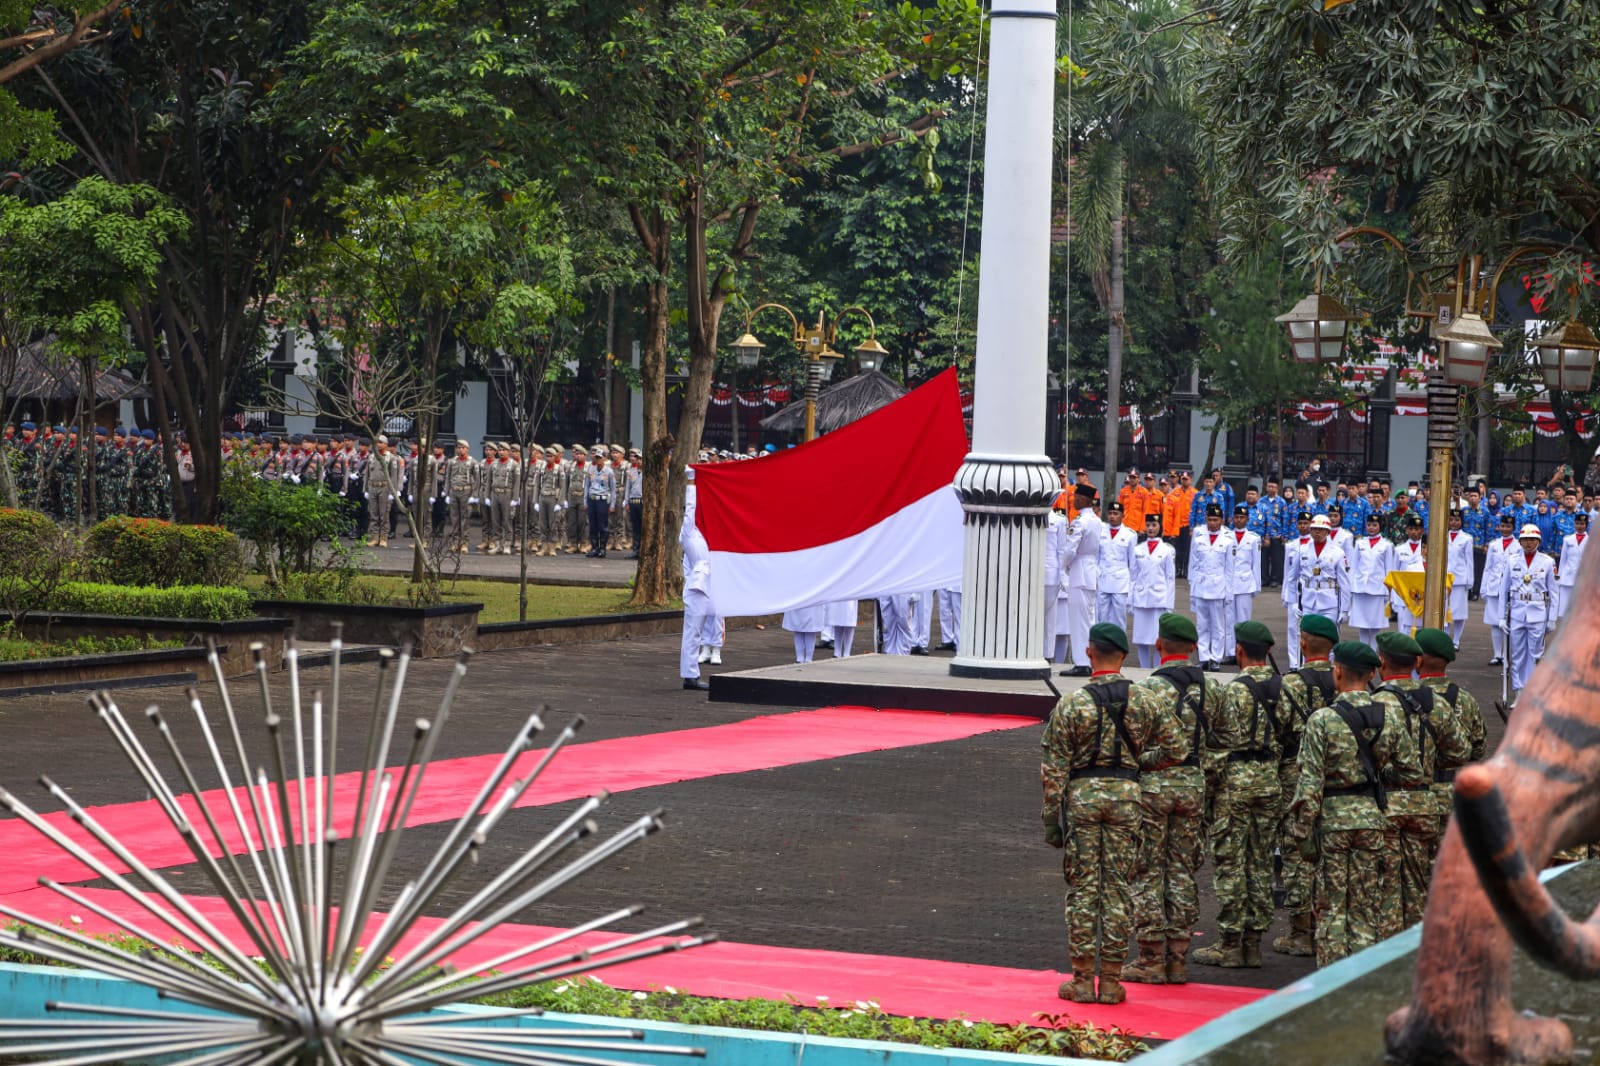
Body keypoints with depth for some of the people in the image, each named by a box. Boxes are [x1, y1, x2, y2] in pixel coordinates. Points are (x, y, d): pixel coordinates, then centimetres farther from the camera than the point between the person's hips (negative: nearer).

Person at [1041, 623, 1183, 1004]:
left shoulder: (1072, 704, -6)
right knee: (1118, 888, 6)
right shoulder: (1143, 702, 1)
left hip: (1081, 794, -2)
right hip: (1125, 794, 2)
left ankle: (1082, 980, 4)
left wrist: (1051, 818, -1)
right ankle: (1111, 981, 7)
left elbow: (1054, 768, -6)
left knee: (1083, 887, 3)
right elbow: (1175, 748, 6)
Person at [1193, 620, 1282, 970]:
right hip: (1271, 782, 6)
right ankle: (1253, 942, 13)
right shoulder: (1283, 688, 6)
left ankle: (1230, 944, 0)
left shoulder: (1235, 689, -13)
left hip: (1236, 781, -6)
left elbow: (1221, 743, -15)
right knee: (1261, 863, 10)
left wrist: (1207, 782, -6)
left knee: (1229, 864, -1)